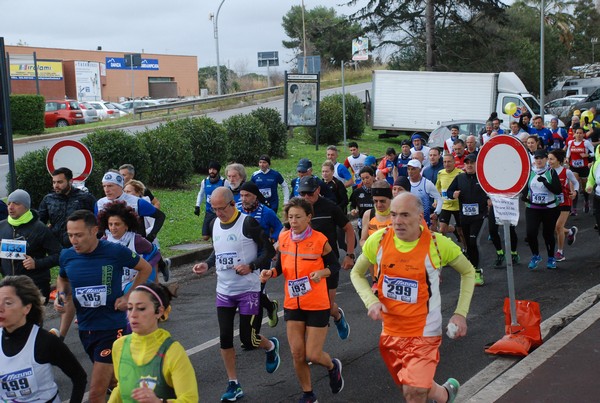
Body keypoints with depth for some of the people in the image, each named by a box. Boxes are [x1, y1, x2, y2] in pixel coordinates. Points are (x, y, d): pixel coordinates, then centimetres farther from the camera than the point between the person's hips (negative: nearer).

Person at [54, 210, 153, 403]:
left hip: (112, 328, -5)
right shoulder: (67, 256, -4)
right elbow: (62, 279, 19)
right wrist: (60, 296, -1)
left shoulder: (115, 252, -16)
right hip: (85, 328, 5)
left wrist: (128, 296, -7)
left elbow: (145, 268, 1)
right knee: (113, 380, 21)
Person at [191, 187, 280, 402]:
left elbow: (269, 250, -11)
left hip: (248, 290, -6)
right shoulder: (215, 224, 6)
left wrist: (251, 266, -25)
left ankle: (271, 346, 33)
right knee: (225, 337, 2)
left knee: (248, 338, -2)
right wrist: (206, 264, 2)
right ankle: (233, 385, 15)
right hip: (224, 290, 6)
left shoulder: (247, 223, -15)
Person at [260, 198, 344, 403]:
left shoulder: (319, 240, -13)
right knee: (297, 354, 4)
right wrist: (271, 272, -9)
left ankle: (333, 366, 34)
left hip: (317, 305, -4)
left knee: (313, 355, -2)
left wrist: (322, 273, -22)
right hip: (292, 304, 4)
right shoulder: (283, 239, -1)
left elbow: (335, 265, -3)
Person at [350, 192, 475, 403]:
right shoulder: (379, 240, -9)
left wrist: (461, 313, -6)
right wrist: (372, 301, -11)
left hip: (424, 332, -4)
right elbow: (356, 274, 6)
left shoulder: (437, 244, -14)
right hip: (391, 331, 4)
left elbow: (468, 272, 3)